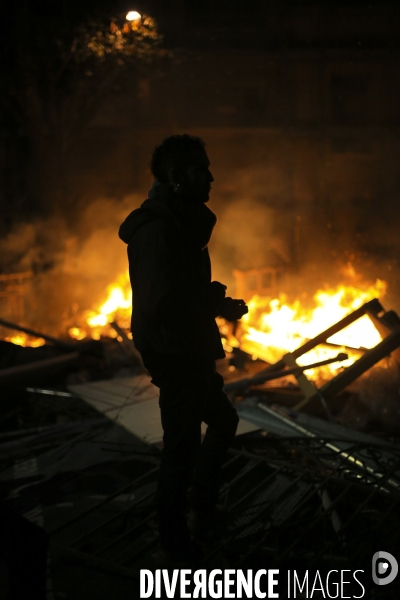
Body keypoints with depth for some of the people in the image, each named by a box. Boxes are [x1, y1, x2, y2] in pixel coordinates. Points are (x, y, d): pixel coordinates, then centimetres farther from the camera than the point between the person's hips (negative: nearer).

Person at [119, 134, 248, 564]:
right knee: (181, 448, 1)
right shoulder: (158, 229, -22)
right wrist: (220, 306, -17)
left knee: (223, 421, 25)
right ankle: (177, 547, 18)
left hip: (189, 354, 11)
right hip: (176, 356, -11)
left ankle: (202, 511, 39)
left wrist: (215, 300, 1)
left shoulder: (178, 223, 11)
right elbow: (165, 303, -31)